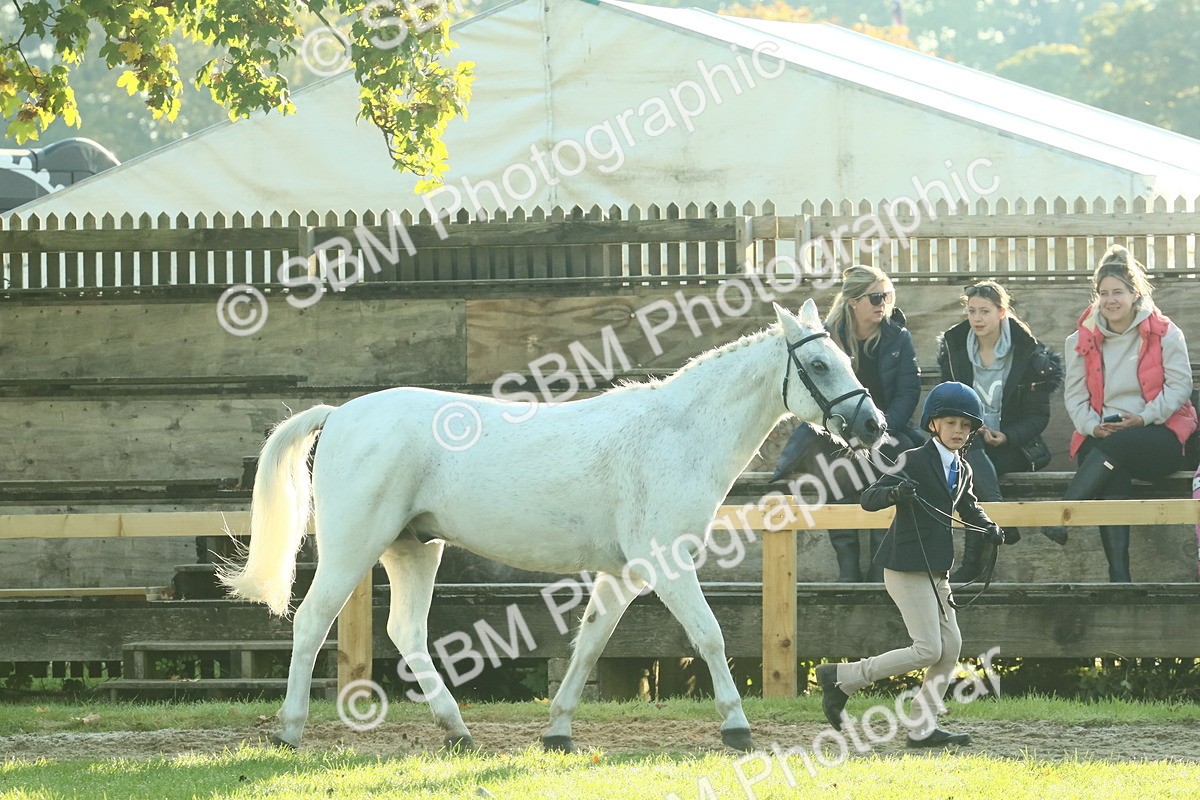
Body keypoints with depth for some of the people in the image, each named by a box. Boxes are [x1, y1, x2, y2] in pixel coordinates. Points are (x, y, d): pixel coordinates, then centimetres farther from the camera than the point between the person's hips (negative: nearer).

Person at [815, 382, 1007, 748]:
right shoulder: (913, 461, -10)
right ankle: (841, 678, -2)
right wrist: (895, 492, -38)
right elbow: (868, 499, -17)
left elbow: (967, 507, 32)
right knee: (927, 650, -13)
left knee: (951, 647, 5)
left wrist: (988, 527, 12)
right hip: (907, 567, -9)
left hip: (936, 571, 9)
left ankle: (922, 728, 13)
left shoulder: (962, 470, 13)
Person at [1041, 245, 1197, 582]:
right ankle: (1119, 572, -44)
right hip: (1102, 435, 2)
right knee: (1112, 477, -33)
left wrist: (1143, 418, -14)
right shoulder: (1083, 339, 12)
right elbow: (1075, 394, 9)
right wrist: (1092, 426, -11)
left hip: (1159, 435, -2)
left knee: (1117, 445, -37)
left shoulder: (1164, 334, 4)